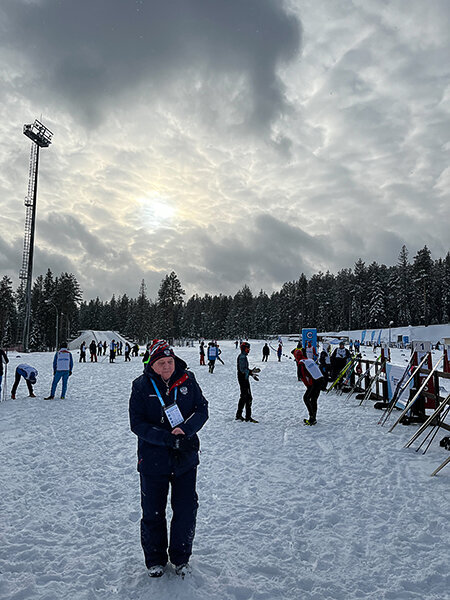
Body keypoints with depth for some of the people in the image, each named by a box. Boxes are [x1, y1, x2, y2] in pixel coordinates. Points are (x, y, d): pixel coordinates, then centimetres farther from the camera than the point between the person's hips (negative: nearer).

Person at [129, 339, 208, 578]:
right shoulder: (141, 386, -11)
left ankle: (181, 557, 36)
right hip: (153, 460, -1)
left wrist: (185, 430, -21)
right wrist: (168, 439, -24)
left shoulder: (187, 380, -6)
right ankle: (155, 559, 38)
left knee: (186, 509, 12)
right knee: (153, 513, 14)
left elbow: (202, 409, -2)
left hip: (186, 458, 2)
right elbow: (137, 424, -13)